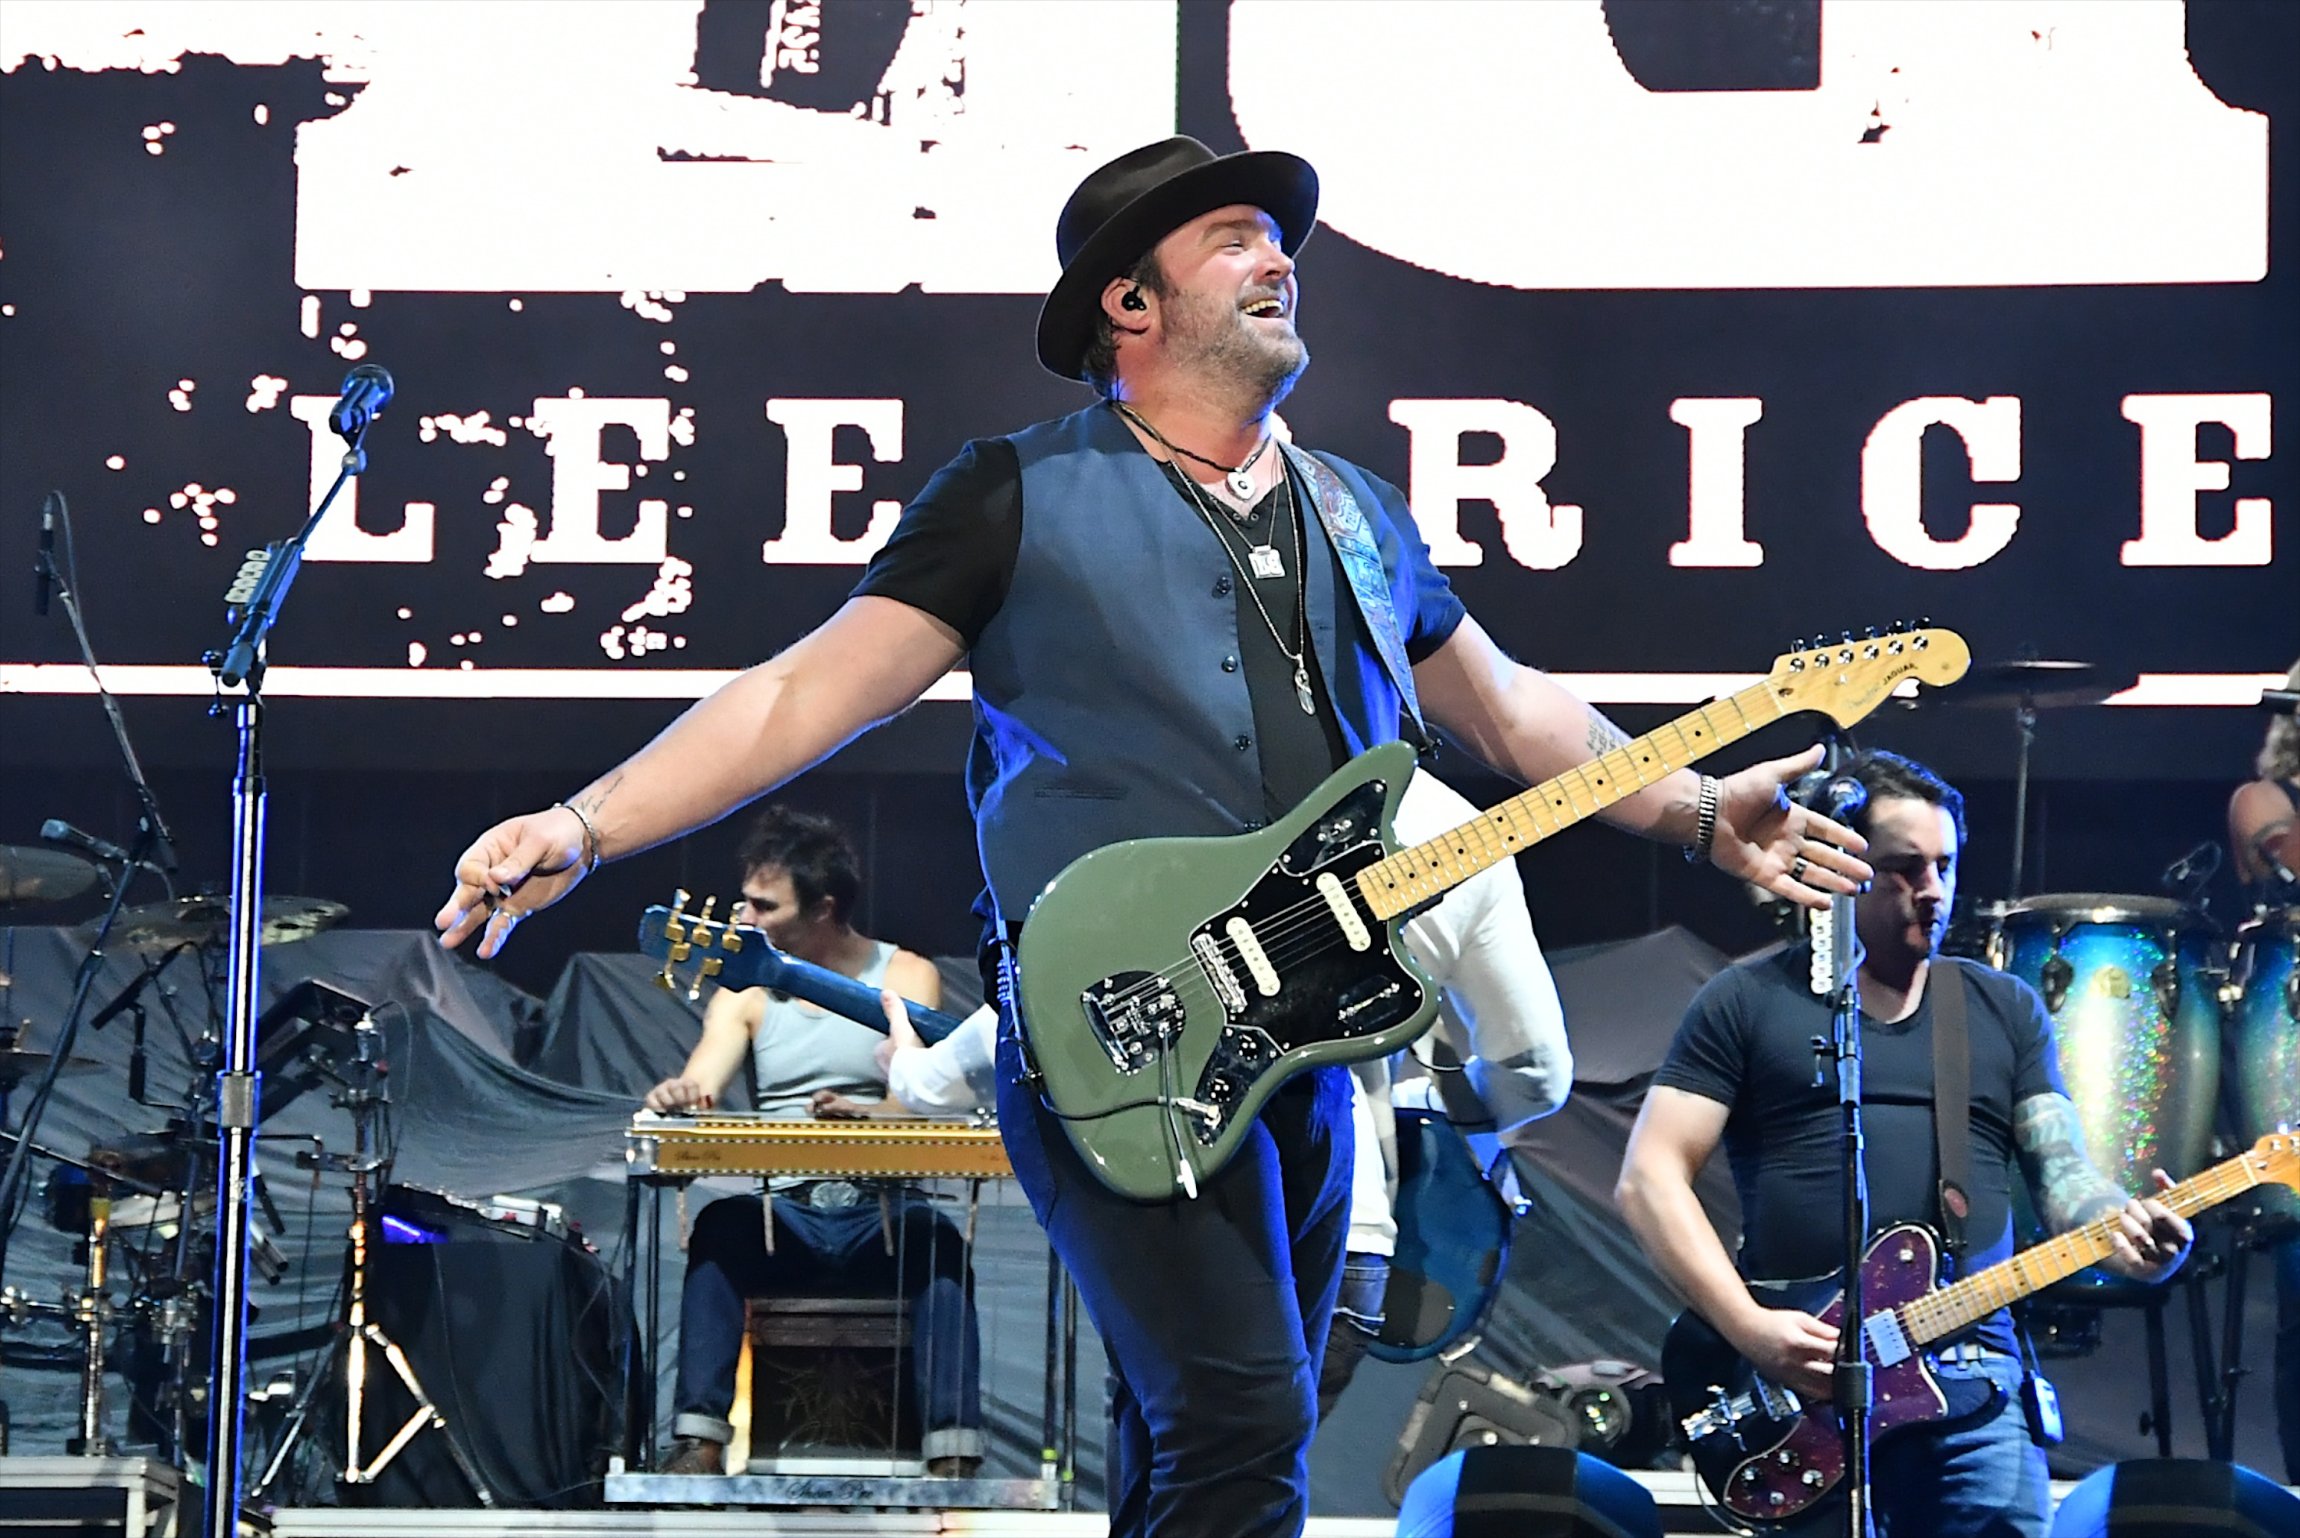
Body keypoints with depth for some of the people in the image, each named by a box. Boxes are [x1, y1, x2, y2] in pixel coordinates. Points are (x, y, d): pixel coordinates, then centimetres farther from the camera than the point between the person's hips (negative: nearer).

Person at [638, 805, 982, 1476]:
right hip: (785, 1217, 2)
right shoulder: (746, 987, 10)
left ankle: (952, 1457, -40)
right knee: (721, 1226, -31)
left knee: (938, 1239, -35)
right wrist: (676, 1096, -31)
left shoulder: (906, 977, 3)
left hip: (883, 1217, -2)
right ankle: (698, 1442, -36)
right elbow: (698, 1089, -5)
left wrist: (866, 1113, -36)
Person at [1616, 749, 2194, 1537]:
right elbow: (1650, 1178, 1)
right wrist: (1751, 1329, -12)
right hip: (1795, 1382, -2)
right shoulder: (1746, 1002, 7)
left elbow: (2062, 1169, 9)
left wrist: (2126, 1229, -16)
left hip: (1971, 1377, 2)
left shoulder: (2007, 1009, 18)